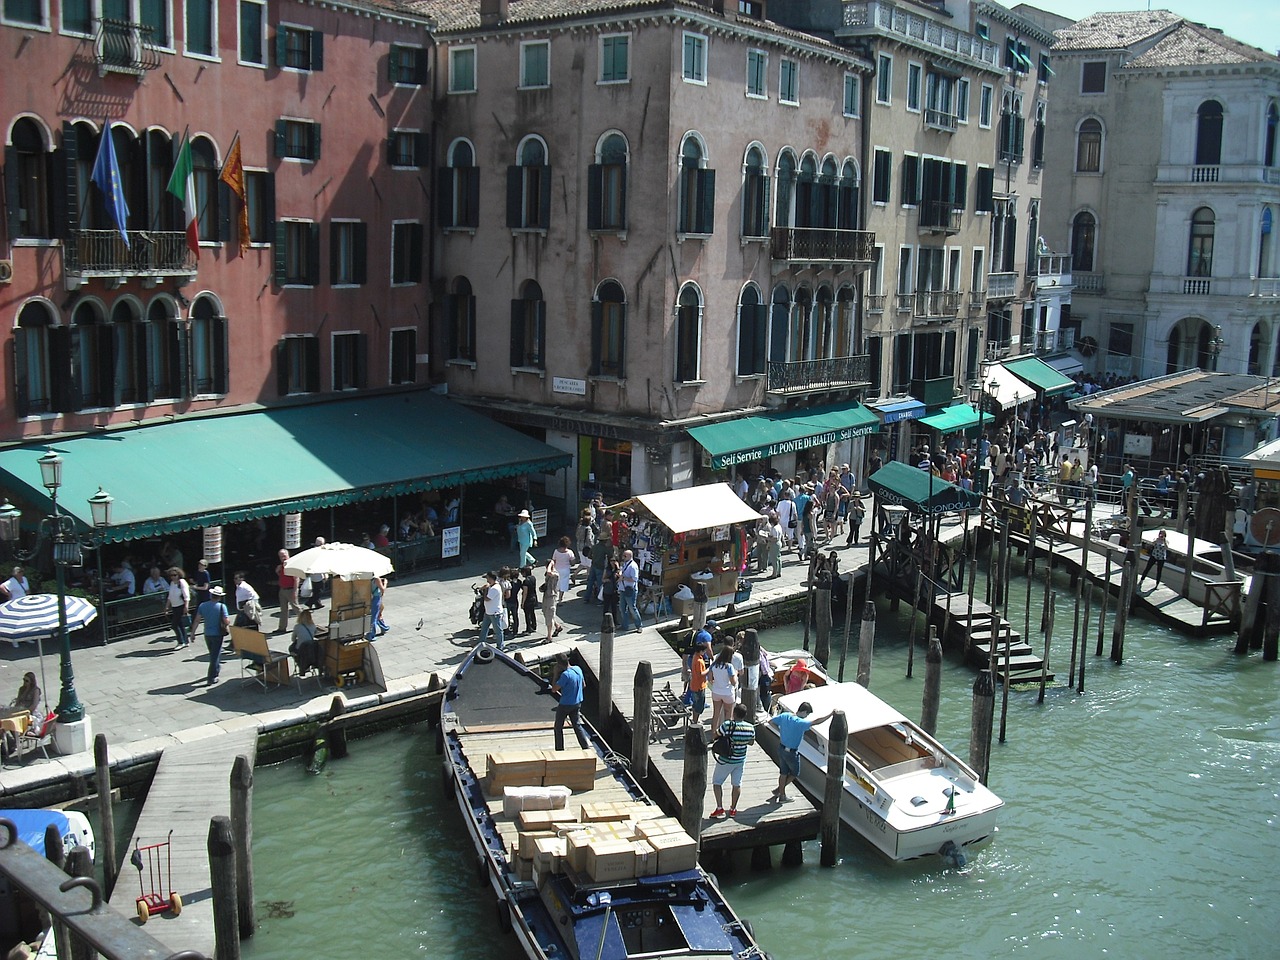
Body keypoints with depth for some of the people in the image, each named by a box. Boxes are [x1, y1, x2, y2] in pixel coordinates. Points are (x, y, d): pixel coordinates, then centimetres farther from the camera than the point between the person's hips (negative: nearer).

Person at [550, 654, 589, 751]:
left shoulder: (565, 675, -27)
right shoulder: (578, 669, -3)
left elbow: (554, 689, -21)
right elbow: (583, 685, 11)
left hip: (565, 704, -7)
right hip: (577, 703, 7)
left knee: (558, 727, 10)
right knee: (577, 725, 14)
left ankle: (559, 749, 16)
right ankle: (586, 747, 9)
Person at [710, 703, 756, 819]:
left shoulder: (727, 725, -25)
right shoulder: (750, 728, -10)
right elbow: (751, 742, 5)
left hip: (726, 760, -4)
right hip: (741, 760, 4)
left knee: (717, 782, 11)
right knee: (737, 784, 18)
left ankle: (719, 808, 4)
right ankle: (733, 809, 26)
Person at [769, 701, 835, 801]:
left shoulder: (784, 716, -9)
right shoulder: (800, 723, -31)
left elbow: (770, 721, 4)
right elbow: (816, 721, -39)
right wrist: (831, 714, -35)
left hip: (781, 748, 7)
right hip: (791, 753, -7)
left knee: (783, 773, 21)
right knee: (794, 773, 19)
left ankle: (782, 795, 33)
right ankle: (778, 790, 24)